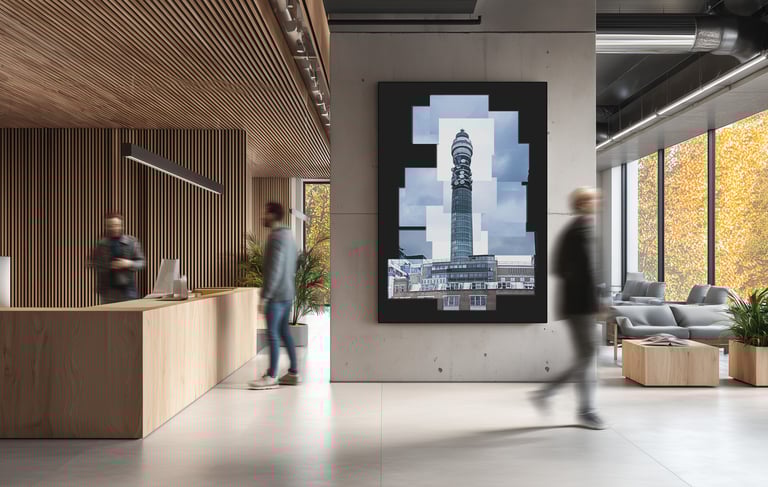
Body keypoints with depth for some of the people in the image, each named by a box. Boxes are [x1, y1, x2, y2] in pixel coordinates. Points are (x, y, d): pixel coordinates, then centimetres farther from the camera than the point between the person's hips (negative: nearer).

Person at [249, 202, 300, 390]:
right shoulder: (288, 235, 15)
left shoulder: (276, 237, -15)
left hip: (276, 294, -9)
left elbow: (274, 270, -21)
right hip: (288, 293, 9)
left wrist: (264, 296, -19)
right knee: (284, 331, 13)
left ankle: (271, 376, -1)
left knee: (273, 333, -5)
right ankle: (293, 373, 17)